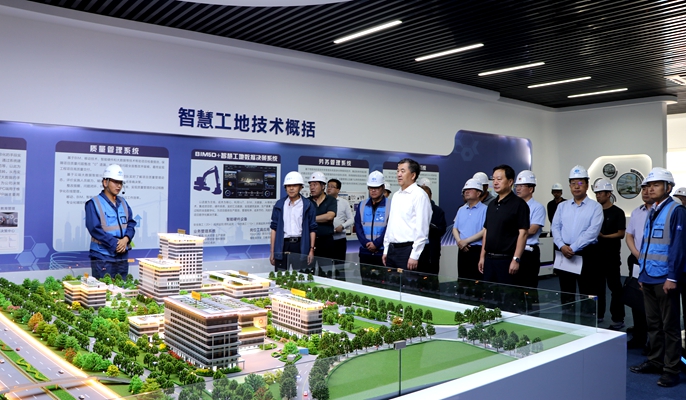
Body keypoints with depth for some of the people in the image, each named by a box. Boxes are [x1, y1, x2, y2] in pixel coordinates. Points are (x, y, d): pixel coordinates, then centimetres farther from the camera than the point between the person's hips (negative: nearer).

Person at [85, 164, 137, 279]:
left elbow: (131, 223, 7)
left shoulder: (123, 203, 12)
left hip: (122, 257, 6)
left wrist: (126, 239, -12)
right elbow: (95, 229, -14)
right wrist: (115, 244, -17)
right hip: (102, 257, -6)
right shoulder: (93, 204, -7)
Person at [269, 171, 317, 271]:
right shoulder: (279, 205, 7)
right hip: (282, 245, 1)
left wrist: (311, 250, -4)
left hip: (300, 246, -1)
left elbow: (312, 229, 3)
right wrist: (272, 252, 5)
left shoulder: (308, 205, 3)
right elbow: (274, 228, 8)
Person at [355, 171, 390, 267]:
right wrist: (366, 243, -9)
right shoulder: (362, 205, 12)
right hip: (365, 251, 4)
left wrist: (376, 244, -14)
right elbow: (358, 226, 5)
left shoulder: (390, 205, -1)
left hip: (383, 252, -4)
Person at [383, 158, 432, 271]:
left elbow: (421, 229, -15)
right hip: (392, 249, 7)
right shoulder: (396, 195, 15)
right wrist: (386, 250, 15)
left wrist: (414, 256, -18)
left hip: (407, 249, -7)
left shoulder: (419, 195, -9)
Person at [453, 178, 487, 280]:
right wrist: (459, 241, -5)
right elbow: (455, 229, 15)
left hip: (477, 250, -6)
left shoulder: (484, 210, -5)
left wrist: (466, 241, -14)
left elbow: (485, 231, -13)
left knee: (477, 280, -6)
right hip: (462, 250, 6)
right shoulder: (461, 210, 17)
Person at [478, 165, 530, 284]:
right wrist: (482, 256, 12)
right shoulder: (491, 205, 13)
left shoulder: (518, 204, -8)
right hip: (489, 258, 7)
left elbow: (522, 233, -13)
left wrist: (516, 259, -18)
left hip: (506, 259, -7)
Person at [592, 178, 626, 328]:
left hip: (611, 255, -5)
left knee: (614, 287, -1)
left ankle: (618, 319, 5)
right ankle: (598, 314, 23)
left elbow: (621, 234, -10)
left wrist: (603, 236, -19)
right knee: (597, 285, 12)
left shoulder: (617, 212, -5)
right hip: (596, 254, 5)